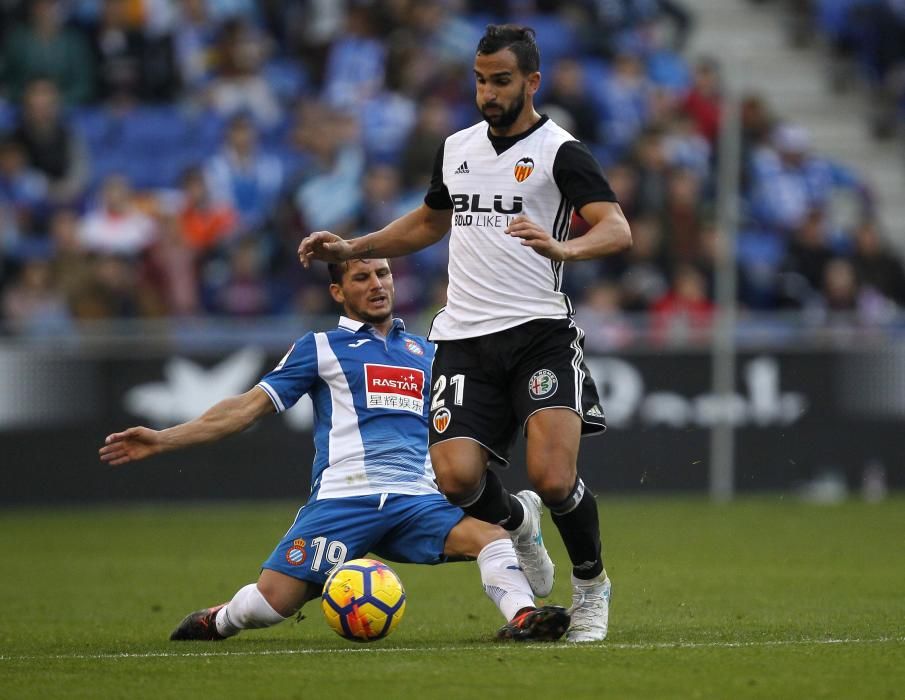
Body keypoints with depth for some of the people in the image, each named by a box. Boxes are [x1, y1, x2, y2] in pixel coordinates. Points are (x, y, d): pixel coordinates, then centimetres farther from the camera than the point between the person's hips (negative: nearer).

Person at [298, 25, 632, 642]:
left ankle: (591, 588, 9)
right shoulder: (457, 148, 16)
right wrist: (351, 249, 26)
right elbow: (429, 222, 35)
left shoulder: (560, 152, -3)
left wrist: (562, 248, -36)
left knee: (554, 478, -21)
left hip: (538, 330, -5)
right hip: (464, 337, 5)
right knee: (457, 478, -15)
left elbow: (617, 230, -17)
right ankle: (515, 522, 21)